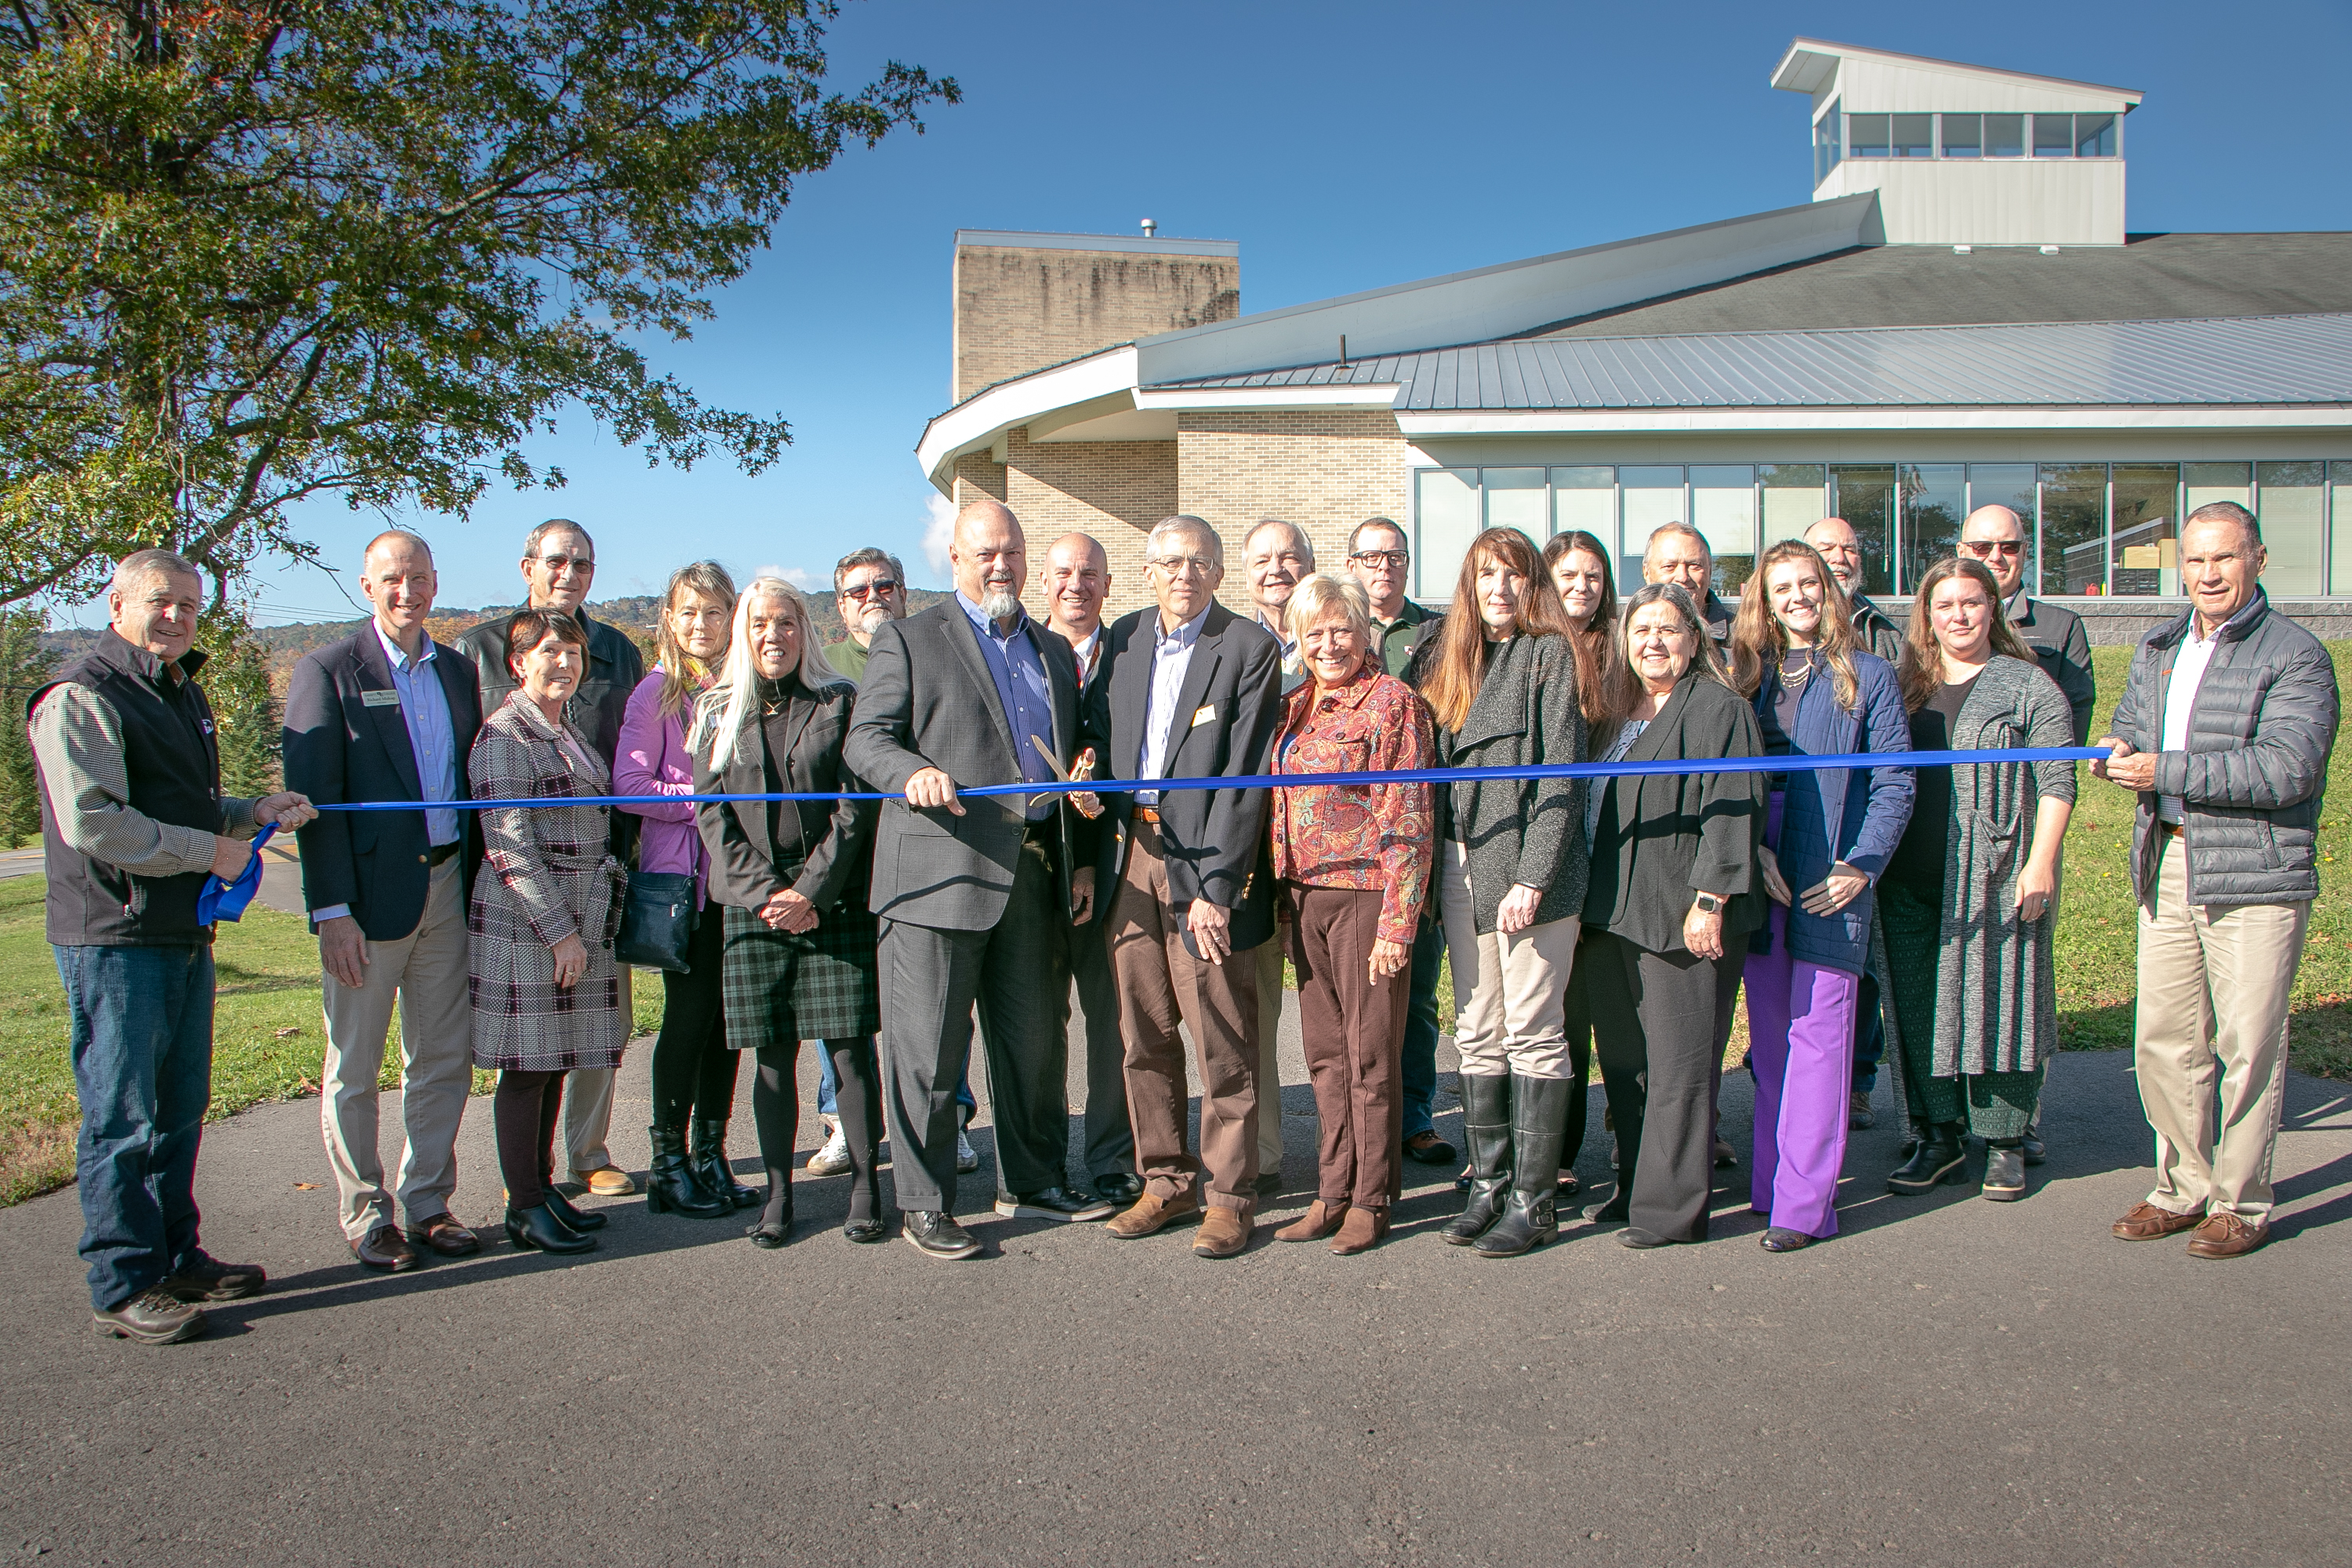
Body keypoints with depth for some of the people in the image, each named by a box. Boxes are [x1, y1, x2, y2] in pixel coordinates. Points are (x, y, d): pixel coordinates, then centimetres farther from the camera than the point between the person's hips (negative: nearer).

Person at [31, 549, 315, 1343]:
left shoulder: (183, 694, 19)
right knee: (122, 1118, -2)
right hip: (115, 941, -9)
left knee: (180, 1108, 16)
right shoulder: (81, 697, -12)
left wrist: (255, 810, 10)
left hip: (186, 934, 9)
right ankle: (123, 1287, 7)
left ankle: (175, 1257, 27)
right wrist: (209, 850, -15)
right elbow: (93, 824, -21)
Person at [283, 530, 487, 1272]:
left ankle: (428, 1204, 23)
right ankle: (364, 1217, 18)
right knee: (354, 1068, 5)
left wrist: (480, 885, 7)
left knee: (444, 1062, 11)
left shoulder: (456, 670, 12)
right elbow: (315, 798, -9)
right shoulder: (327, 671, -4)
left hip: (447, 888, 5)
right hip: (369, 892, -5)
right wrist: (333, 911, -16)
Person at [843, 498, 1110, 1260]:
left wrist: (1082, 861, 13)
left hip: (1036, 874, 5)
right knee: (929, 1046, -1)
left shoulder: (1054, 650, 20)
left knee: (1035, 1040, 13)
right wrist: (913, 773, -24)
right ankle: (924, 1202, 10)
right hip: (941, 872, -5)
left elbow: (1073, 762, 20)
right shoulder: (908, 640, 5)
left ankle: (1033, 1182, 27)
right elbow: (865, 740, -3)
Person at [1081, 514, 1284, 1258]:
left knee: (1223, 1039, 0)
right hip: (1129, 850, 5)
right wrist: (1088, 815, 2)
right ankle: (1166, 1181, 24)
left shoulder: (1249, 647, -6)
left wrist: (1216, 887, -15)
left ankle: (1229, 1194, 12)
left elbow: (1244, 777, -11)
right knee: (1144, 1032, 11)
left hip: (1205, 861, -5)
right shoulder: (1124, 638, 11)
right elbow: (1097, 736, 19)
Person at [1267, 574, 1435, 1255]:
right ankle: (1332, 1193, 21)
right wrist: (1282, 898, 11)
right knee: (1324, 1053, 11)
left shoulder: (1392, 701, -7)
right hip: (1304, 897, 7)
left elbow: (1407, 823, -12)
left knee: (1370, 1054, 2)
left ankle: (1370, 1199, 12)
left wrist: (1397, 923, -16)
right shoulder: (1296, 707, 13)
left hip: (1365, 896, -7)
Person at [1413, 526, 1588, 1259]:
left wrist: (1533, 877, -16)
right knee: (1477, 1034, 10)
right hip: (1461, 867, 6)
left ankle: (1534, 1198, 6)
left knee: (1533, 1033, -1)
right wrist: (1433, 869, 7)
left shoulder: (1547, 655, -4)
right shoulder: (1447, 657, 15)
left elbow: (1561, 776, -10)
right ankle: (1489, 1182, 18)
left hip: (1528, 869, -6)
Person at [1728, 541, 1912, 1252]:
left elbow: (1895, 783, -1)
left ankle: (1805, 1201, -3)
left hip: (1830, 880, -4)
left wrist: (1862, 866, -10)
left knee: (1818, 1029, -6)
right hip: (1759, 876, 4)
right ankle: (1770, 1184, 17)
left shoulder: (1866, 675, 3)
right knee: (1769, 1034, 8)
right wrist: (1752, 848, -7)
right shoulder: (1749, 675, 13)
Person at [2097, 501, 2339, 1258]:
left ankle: (2242, 1203, 15)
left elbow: (2287, 766, -18)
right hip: (2166, 870, 6)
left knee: (2248, 1047, 1)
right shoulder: (2156, 651, 16)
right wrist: (2117, 754, -3)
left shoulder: (2294, 656, -7)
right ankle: (2185, 1187, 24)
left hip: (2256, 879, -6)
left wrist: (2166, 771, -20)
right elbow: (2128, 730, 22)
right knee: (2163, 1042, 10)